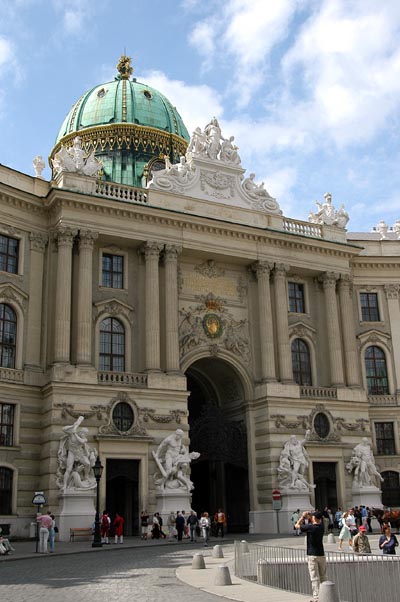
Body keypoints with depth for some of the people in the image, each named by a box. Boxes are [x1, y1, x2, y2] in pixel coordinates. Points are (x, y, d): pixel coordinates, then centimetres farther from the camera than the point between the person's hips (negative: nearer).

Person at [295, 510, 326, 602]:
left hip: (312, 555, -5)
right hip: (321, 554, 5)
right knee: (323, 577, 13)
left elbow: (297, 525, -4)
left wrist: (303, 517, 6)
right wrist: (308, 516, 15)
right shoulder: (321, 526, 1)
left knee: (315, 578, -3)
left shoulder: (310, 527, -16)